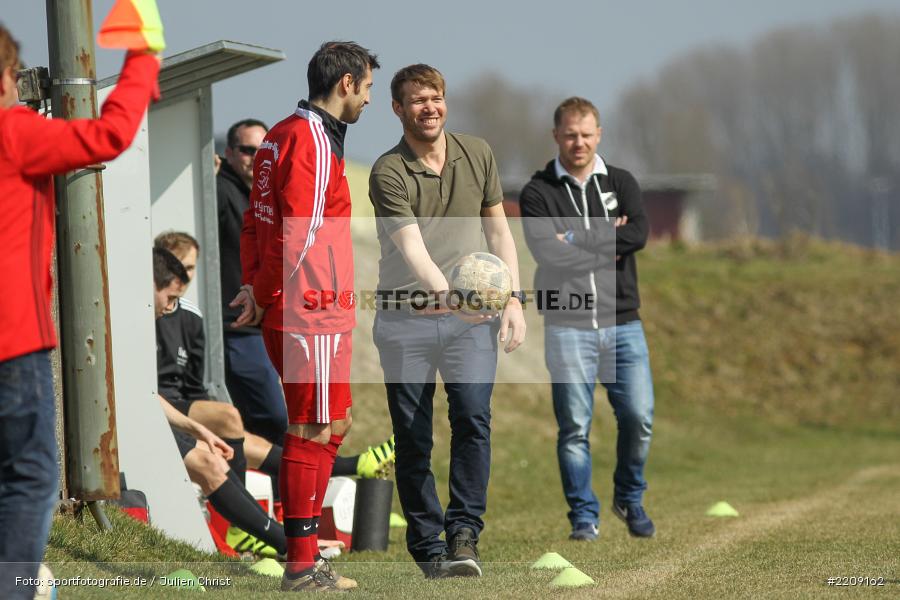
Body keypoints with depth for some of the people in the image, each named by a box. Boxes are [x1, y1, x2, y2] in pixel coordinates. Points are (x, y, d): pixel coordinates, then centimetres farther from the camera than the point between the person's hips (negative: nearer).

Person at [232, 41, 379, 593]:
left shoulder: (283, 135, 16)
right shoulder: (313, 141, -15)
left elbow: (257, 220, 16)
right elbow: (299, 232, -20)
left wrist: (256, 285, 7)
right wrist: (266, 296, -10)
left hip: (289, 312, 10)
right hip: (312, 315, -10)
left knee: (333, 424, 17)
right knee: (314, 432, -5)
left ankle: (306, 549, 21)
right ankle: (302, 567, -1)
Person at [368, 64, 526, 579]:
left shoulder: (478, 155, 6)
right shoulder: (389, 173, -9)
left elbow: (498, 230, 14)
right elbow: (411, 246, -20)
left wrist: (514, 298, 4)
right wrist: (447, 294, -37)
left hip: (472, 313, 2)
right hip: (406, 318, -2)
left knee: (473, 415, -16)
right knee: (413, 438, 0)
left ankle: (464, 534, -11)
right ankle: (427, 546, 9)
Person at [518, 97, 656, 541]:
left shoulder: (621, 183, 11)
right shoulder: (538, 193, 2)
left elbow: (638, 234, -8)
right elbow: (547, 251, -14)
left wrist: (578, 243, -13)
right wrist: (607, 246, -8)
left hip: (622, 323, 2)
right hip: (567, 325, -2)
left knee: (638, 416, -3)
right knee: (574, 426, -3)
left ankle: (630, 499, 20)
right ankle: (584, 516, 7)